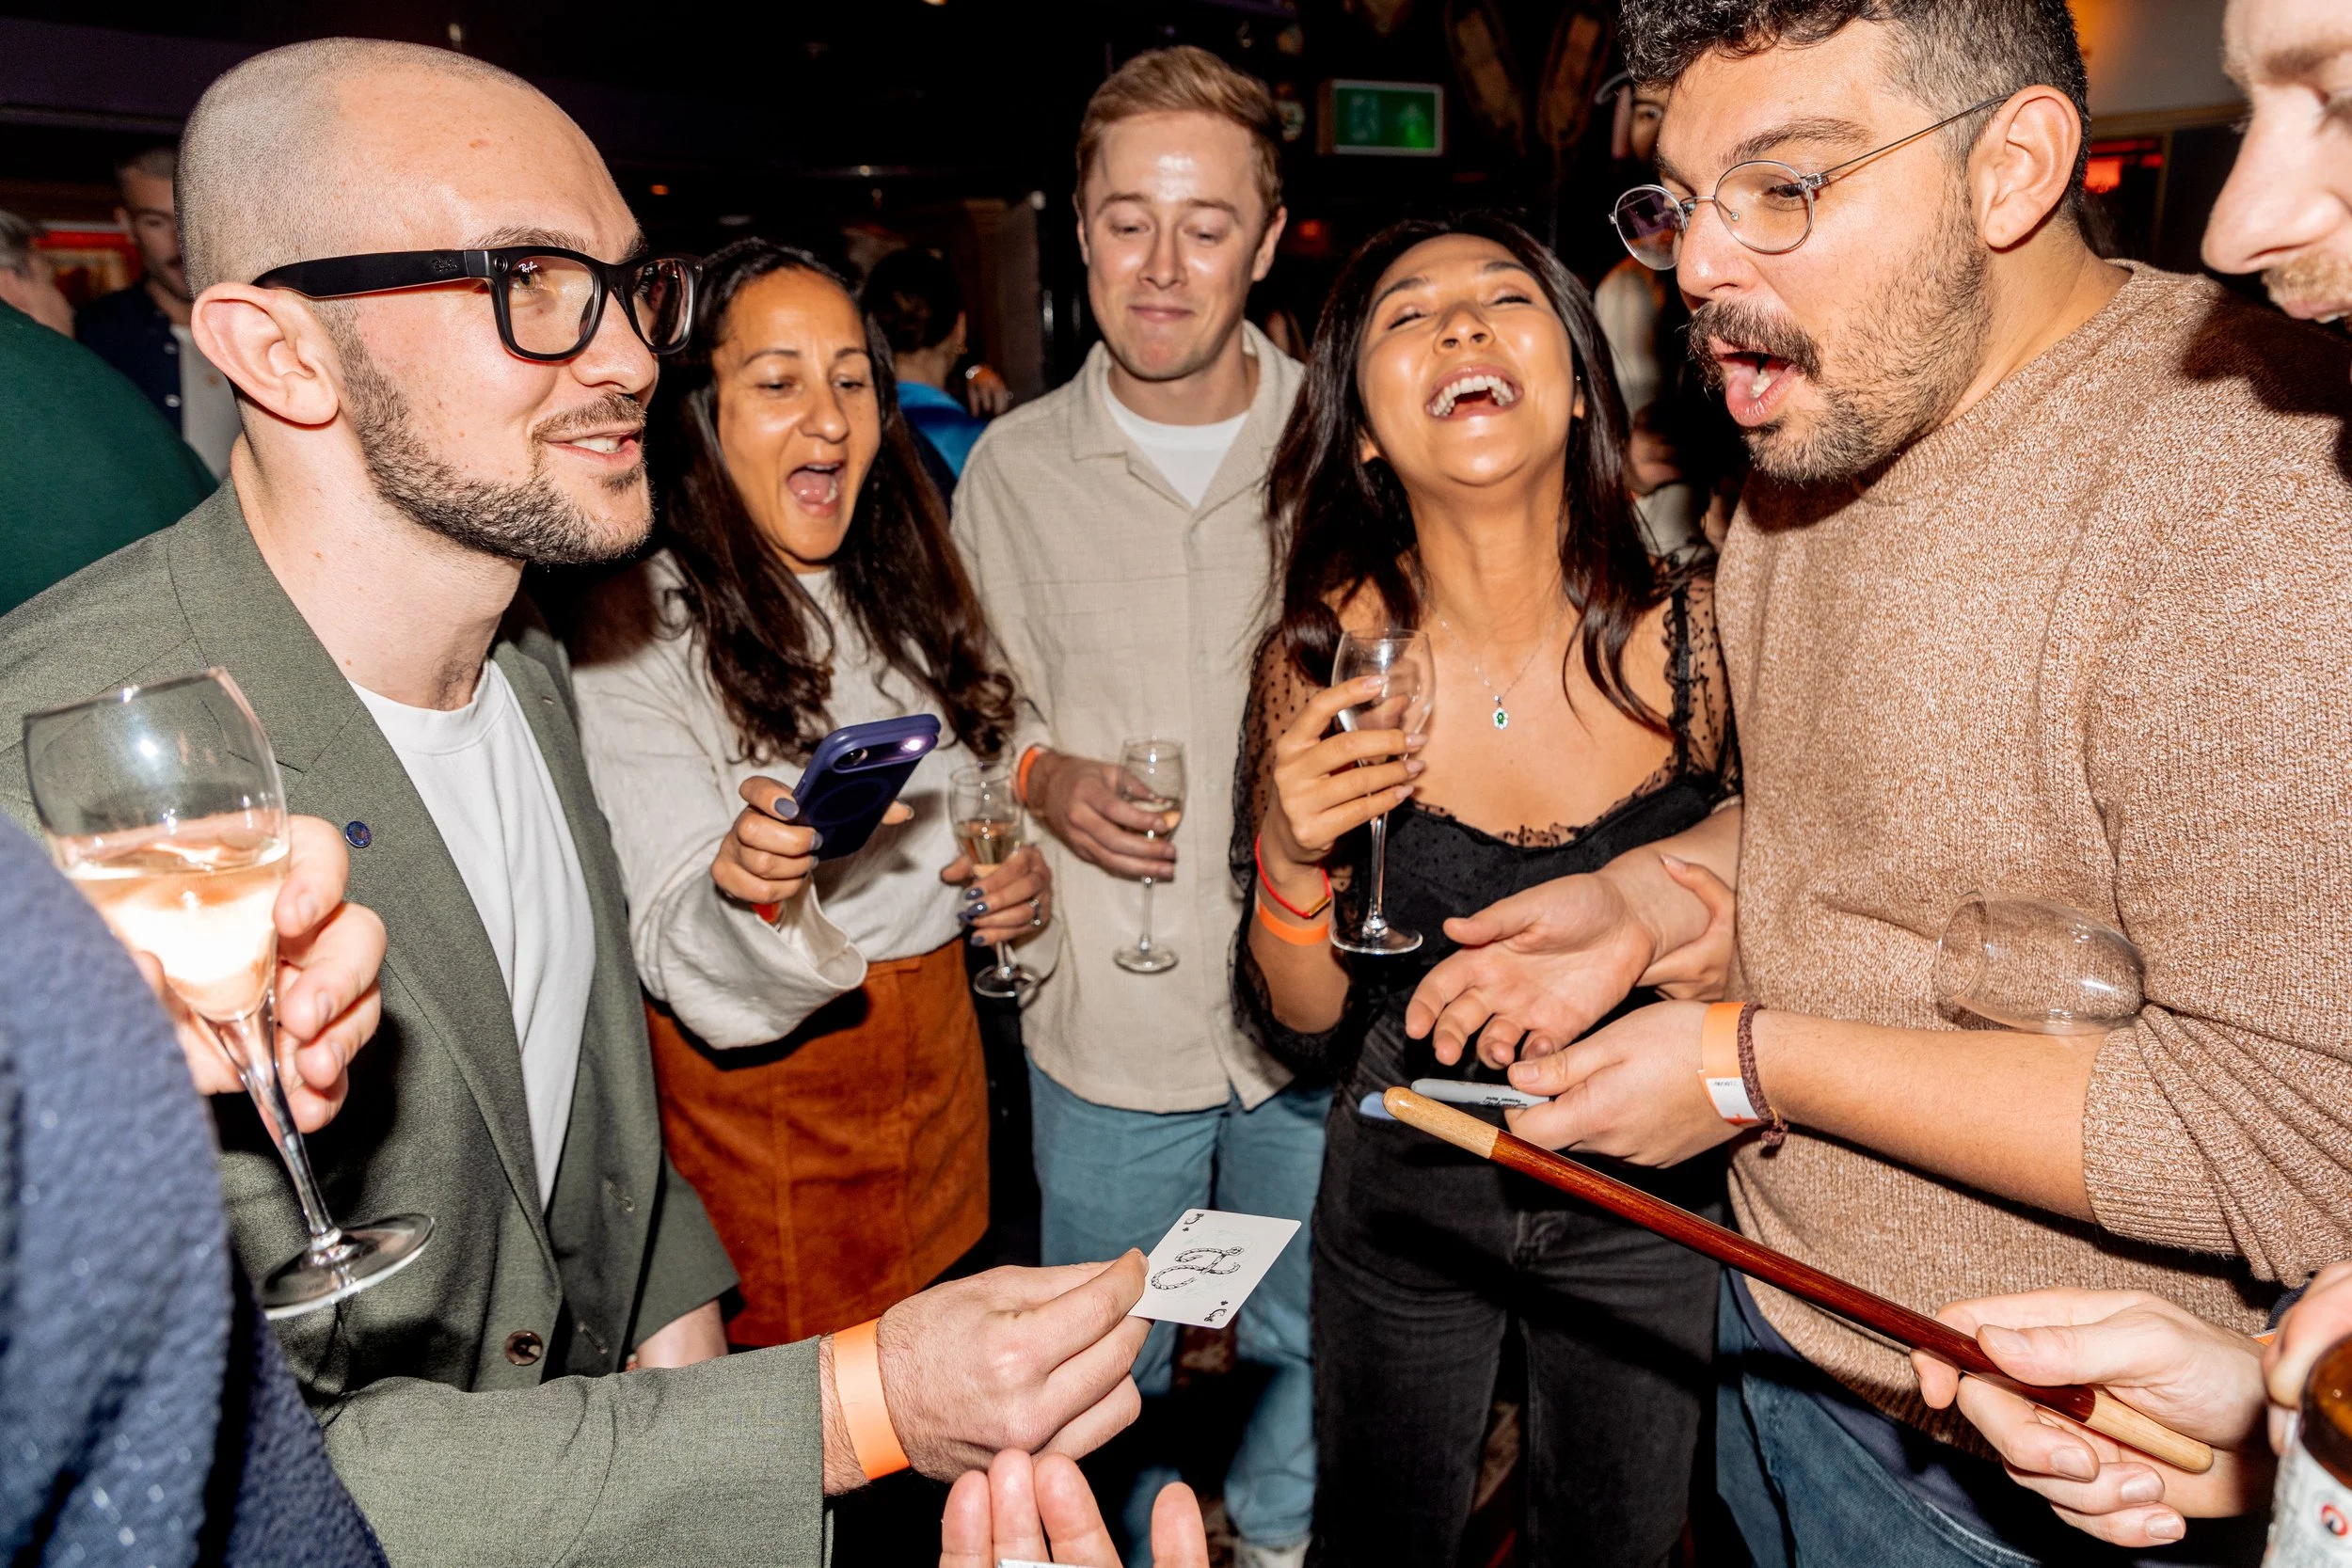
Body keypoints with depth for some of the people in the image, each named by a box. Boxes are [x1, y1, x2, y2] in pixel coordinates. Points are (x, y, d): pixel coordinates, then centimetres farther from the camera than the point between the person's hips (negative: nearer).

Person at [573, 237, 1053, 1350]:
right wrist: (751, 890, -42)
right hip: (763, 1094, -6)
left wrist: (1013, 883, -4)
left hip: (938, 1061, 6)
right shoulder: (640, 628, -16)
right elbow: (683, 963, -21)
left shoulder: (905, 587, 5)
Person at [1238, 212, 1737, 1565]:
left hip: (1648, 1195, 1)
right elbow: (1309, 1031, -10)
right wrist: (1290, 863, -28)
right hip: (1406, 1190, 0)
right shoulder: (1319, 668, -18)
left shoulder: (1688, 633, -18)